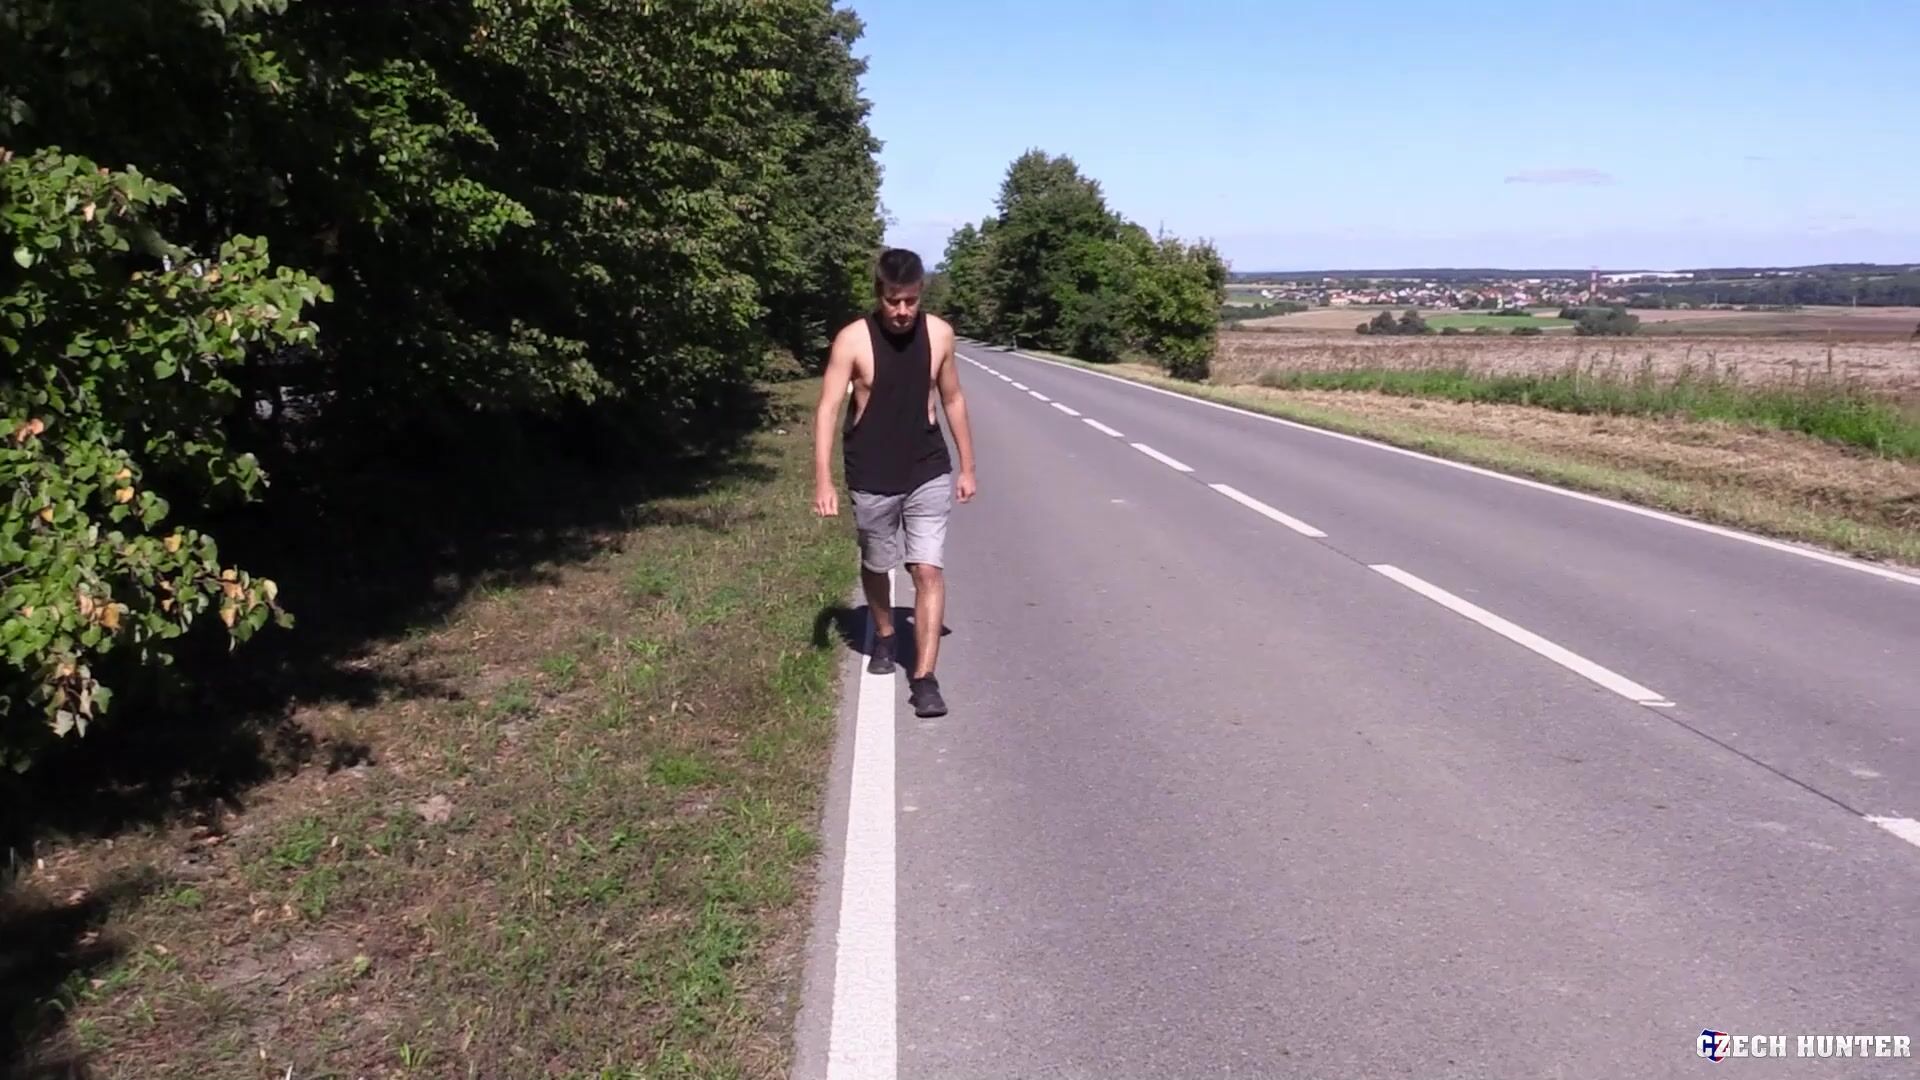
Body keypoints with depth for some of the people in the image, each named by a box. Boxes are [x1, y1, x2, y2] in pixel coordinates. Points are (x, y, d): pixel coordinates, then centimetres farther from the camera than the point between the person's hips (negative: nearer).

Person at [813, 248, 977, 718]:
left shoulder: (939, 333, -4)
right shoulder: (853, 339, -14)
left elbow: (952, 399, 8)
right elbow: (828, 409, -16)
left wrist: (967, 467, 9)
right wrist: (823, 481, -24)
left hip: (929, 474, 1)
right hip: (871, 479, -1)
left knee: (929, 571, -8)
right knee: (876, 567, 18)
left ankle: (923, 678, -3)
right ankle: (885, 637, 46)